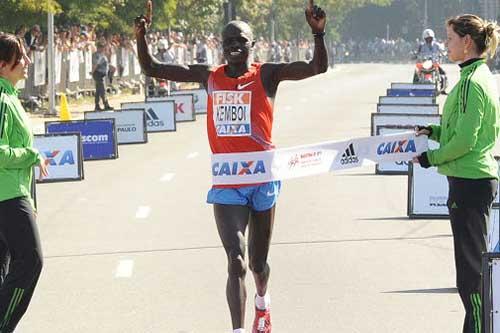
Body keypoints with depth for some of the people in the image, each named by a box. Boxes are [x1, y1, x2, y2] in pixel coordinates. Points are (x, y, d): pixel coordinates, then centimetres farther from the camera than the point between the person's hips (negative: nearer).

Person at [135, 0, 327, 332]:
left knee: (258, 263, 16)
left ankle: (263, 302, 50)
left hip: (262, 182, 0)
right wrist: (141, 36, -9)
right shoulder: (209, 77, 4)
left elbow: (318, 67, -14)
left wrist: (318, 33, -30)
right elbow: (152, 68, 7)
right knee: (236, 261, -16)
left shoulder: (267, 75, -3)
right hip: (226, 184, 0)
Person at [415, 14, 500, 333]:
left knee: (470, 265, -5)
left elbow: (464, 140, -21)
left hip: (468, 181, -10)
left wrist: (432, 158, -8)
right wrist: (434, 131, 9)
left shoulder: (471, 83, -18)